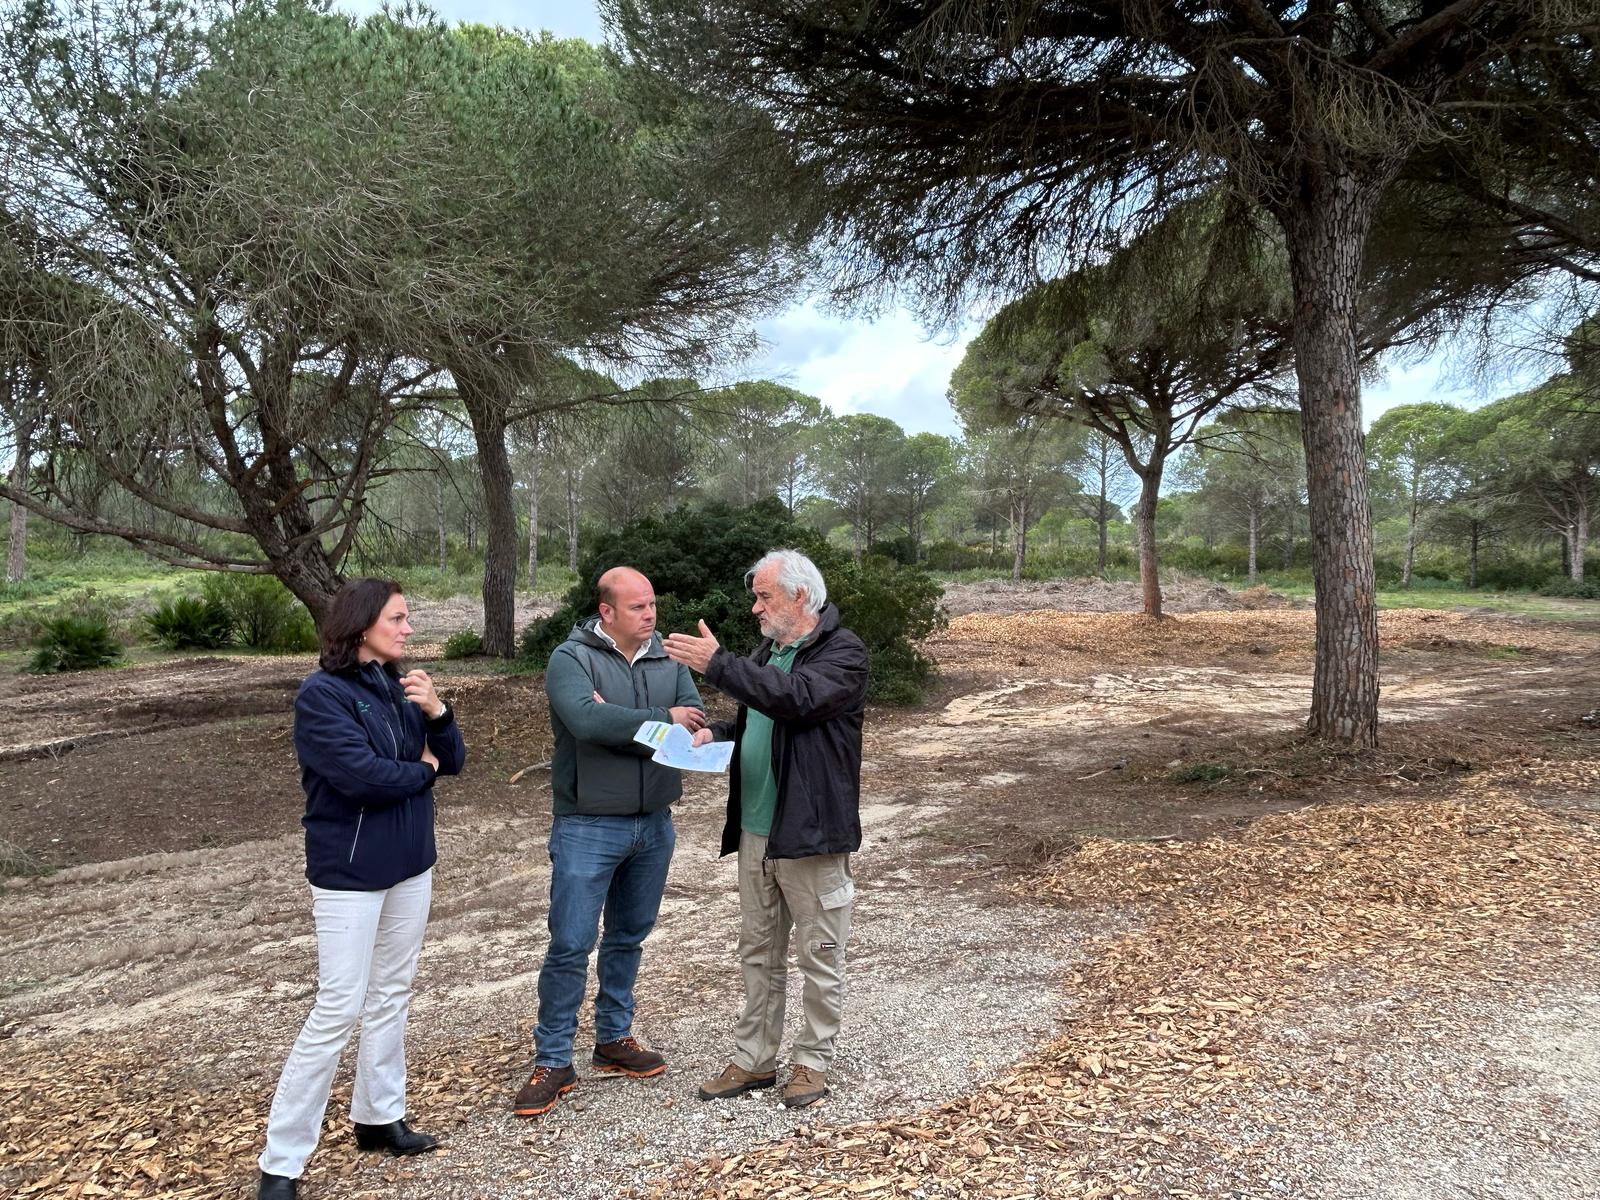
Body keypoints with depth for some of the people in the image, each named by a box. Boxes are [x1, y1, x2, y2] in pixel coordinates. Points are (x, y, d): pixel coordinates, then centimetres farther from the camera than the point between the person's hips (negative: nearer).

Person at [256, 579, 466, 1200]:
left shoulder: (399, 685, 3)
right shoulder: (321, 694, -17)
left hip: (410, 865, 7)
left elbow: (452, 761, 4)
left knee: (391, 995, 17)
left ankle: (379, 1116, 33)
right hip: (349, 872, -7)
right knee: (338, 1010, -4)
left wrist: (436, 711, -14)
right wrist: (420, 768, -8)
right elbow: (362, 775, -26)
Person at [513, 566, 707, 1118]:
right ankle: (552, 1063, 13)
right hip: (588, 826, -5)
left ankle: (614, 1039, 33)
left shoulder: (667, 658, 4)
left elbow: (697, 722, -9)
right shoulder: (571, 659, -11)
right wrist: (662, 719, -21)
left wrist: (619, 721, -22)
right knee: (570, 946, -1)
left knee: (629, 938, 17)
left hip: (654, 824, 5)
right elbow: (587, 721, -29)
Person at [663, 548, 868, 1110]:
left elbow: (795, 700, -29)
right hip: (755, 830, 8)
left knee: (819, 955, 7)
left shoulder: (843, 652, -12)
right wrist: (717, 733, 1)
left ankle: (812, 1061, 22)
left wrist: (718, 663, -27)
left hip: (811, 832, -8)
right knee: (758, 953, 16)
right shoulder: (767, 652, 13)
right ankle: (753, 1059, 28)